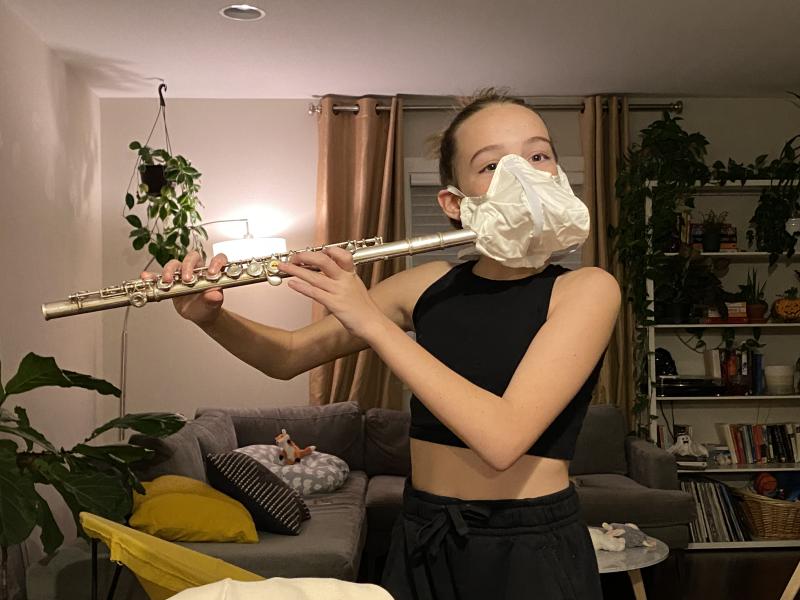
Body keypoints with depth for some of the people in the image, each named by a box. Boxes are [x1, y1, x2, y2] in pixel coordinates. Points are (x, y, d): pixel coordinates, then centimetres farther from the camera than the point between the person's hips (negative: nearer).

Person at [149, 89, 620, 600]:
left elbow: (502, 439, -25)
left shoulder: (587, 288, -12)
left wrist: (370, 319, -25)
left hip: (532, 556, -3)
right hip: (420, 545, 4)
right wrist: (209, 315, -11)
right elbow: (289, 356, 7)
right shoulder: (430, 285, 0)